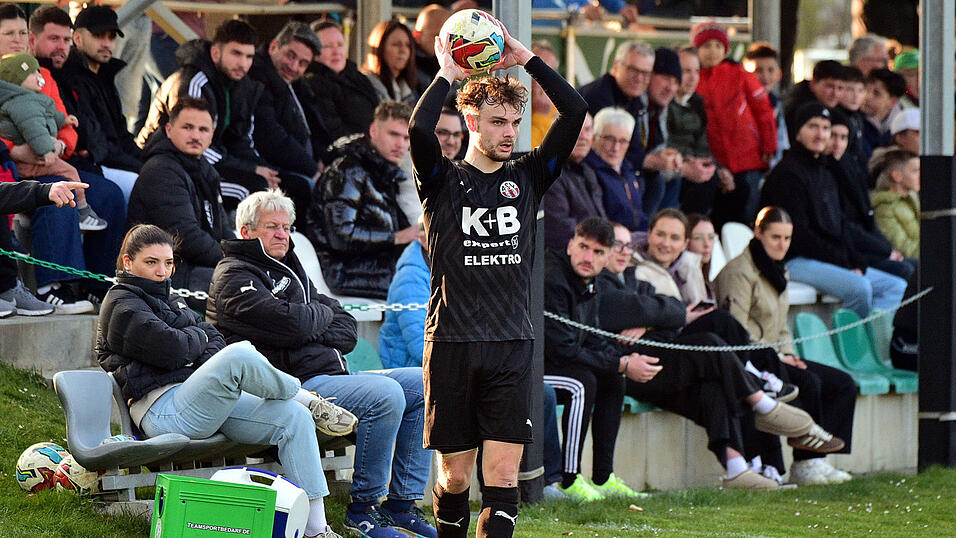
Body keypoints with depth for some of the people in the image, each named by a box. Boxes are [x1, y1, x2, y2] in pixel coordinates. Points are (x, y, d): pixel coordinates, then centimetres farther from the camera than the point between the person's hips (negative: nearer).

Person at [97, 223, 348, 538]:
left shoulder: (167, 300, 29)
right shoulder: (121, 305, -1)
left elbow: (213, 337, 19)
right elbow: (171, 349, -15)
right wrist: (198, 336, 6)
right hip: (164, 411, -9)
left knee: (294, 417, -11)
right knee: (239, 354, -33)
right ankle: (307, 400, -5)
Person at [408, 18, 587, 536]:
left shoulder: (527, 178, 10)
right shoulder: (443, 180, 2)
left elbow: (574, 112, 0)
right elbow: (418, 130, -19)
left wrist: (526, 58, -1)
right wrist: (447, 75, -8)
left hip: (511, 347, 2)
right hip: (452, 347, -2)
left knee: (503, 477, -8)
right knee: (455, 476, 6)